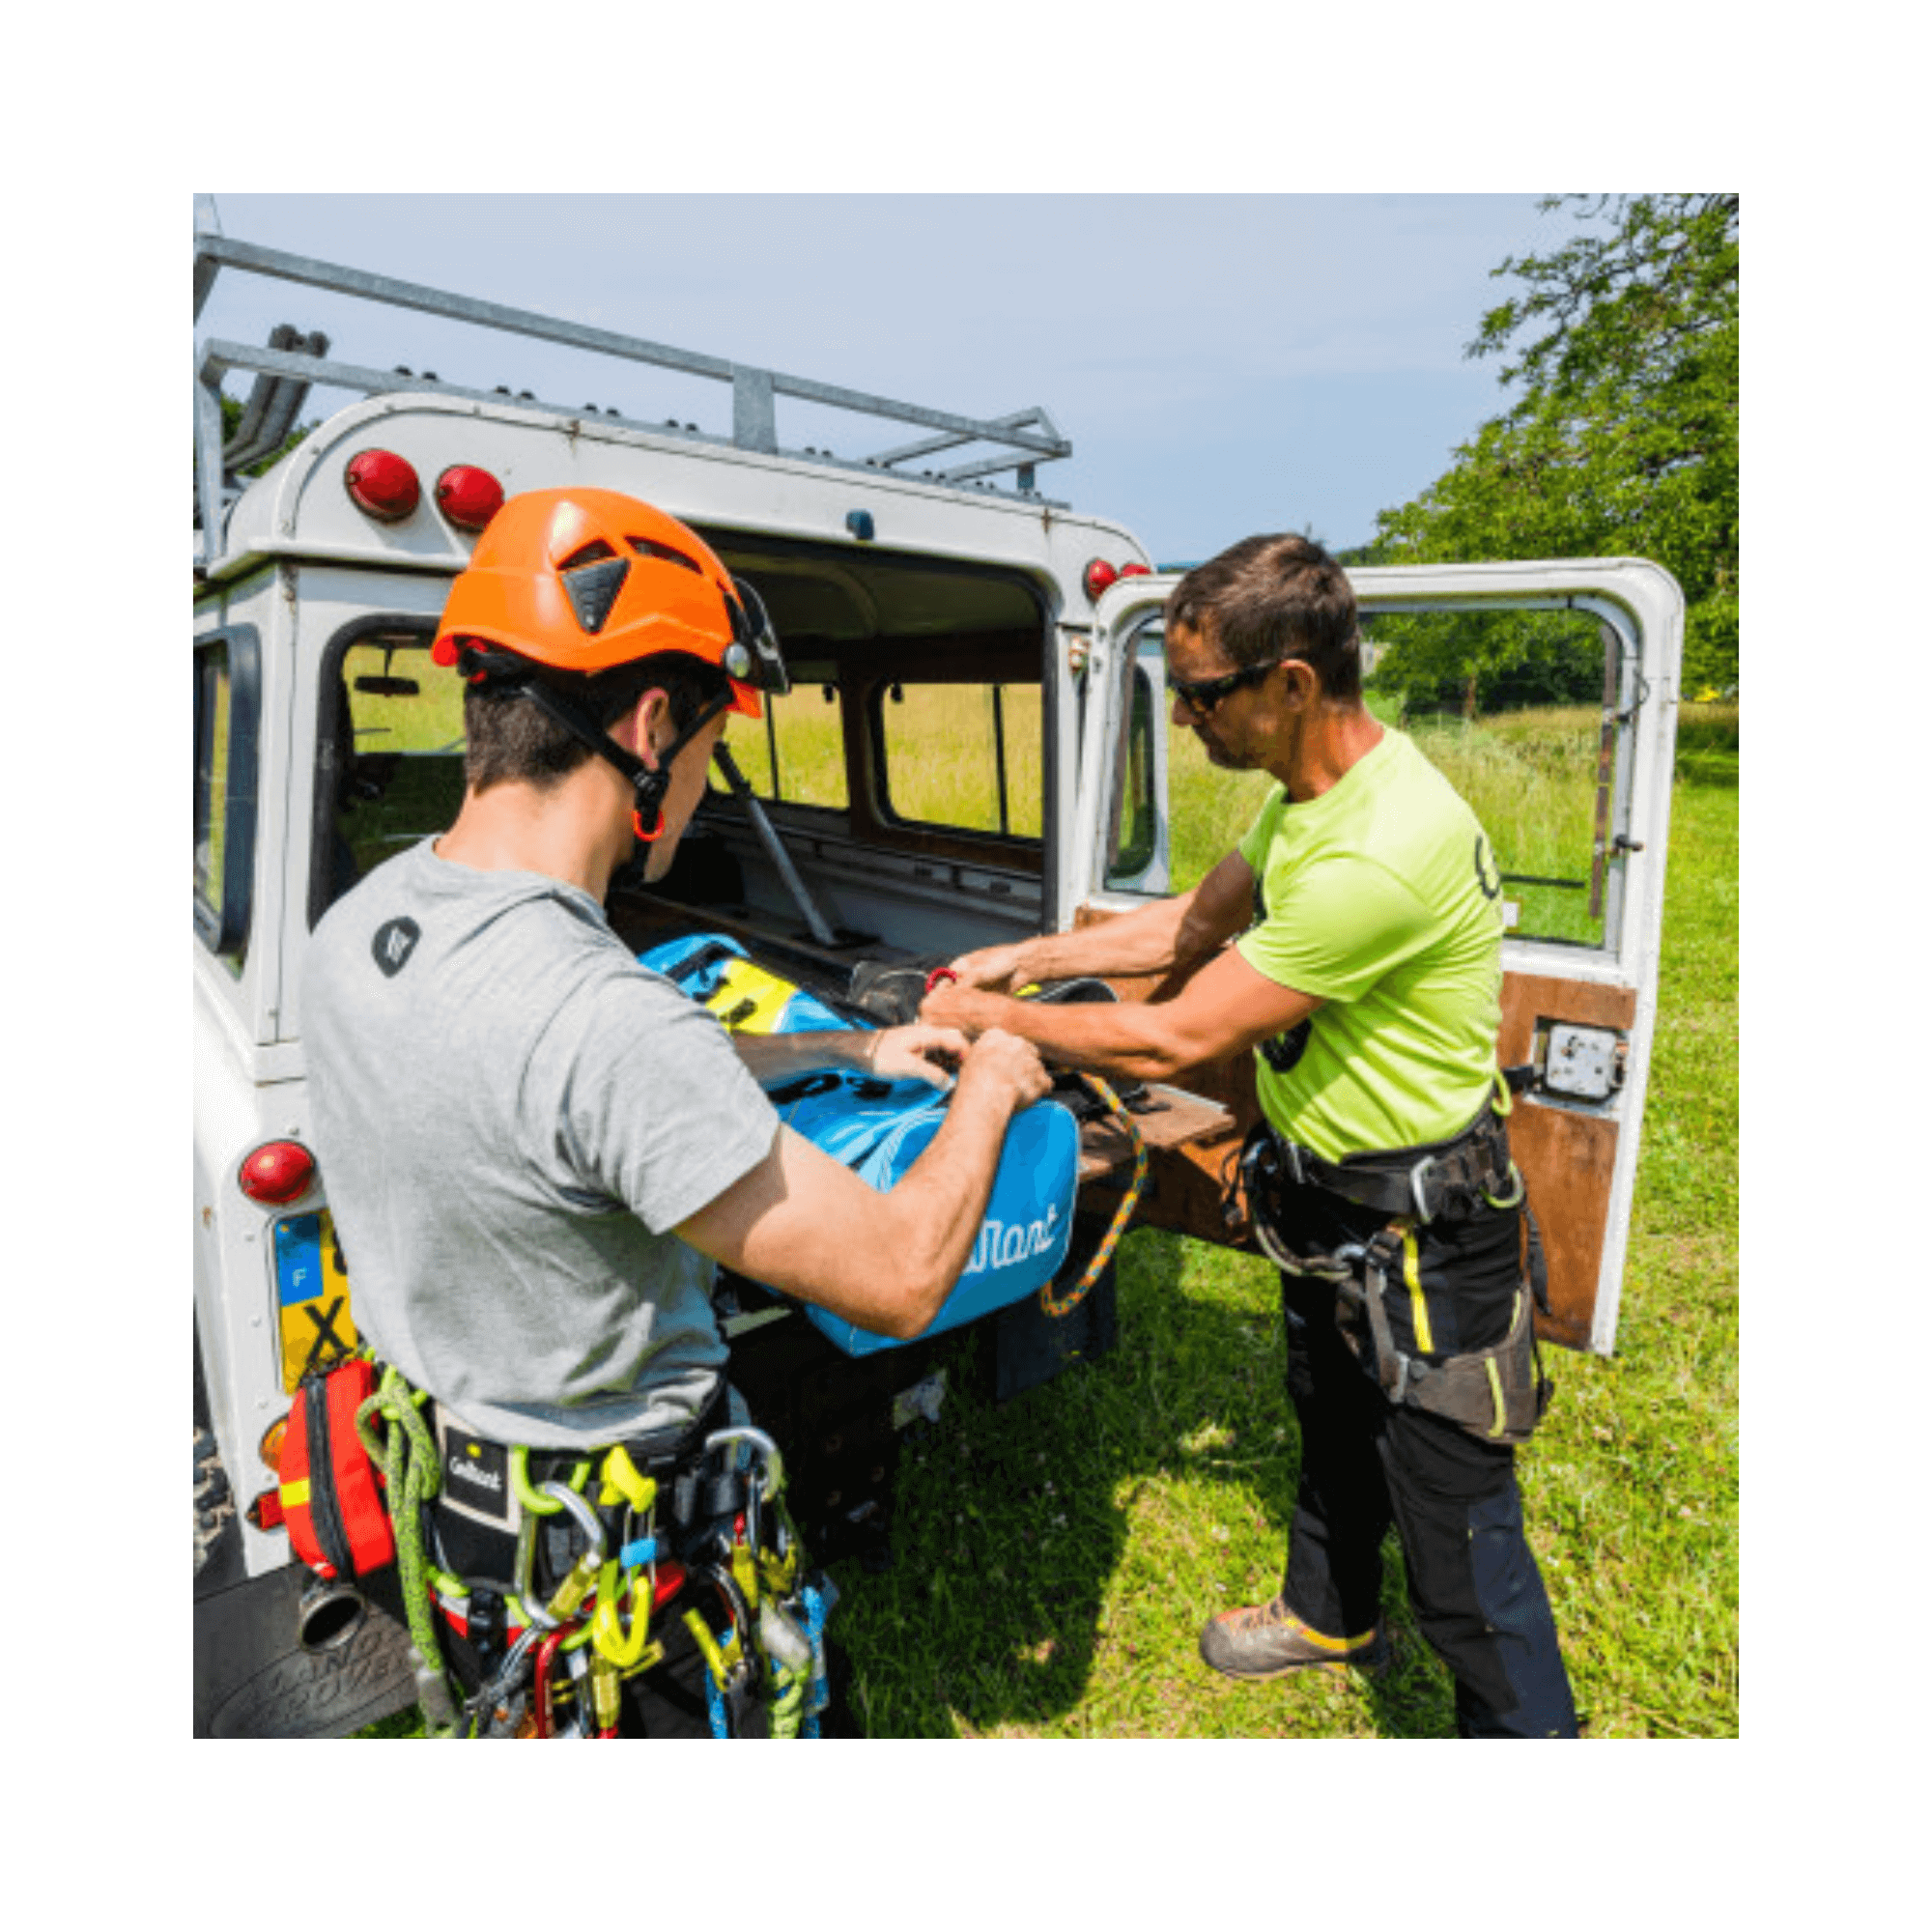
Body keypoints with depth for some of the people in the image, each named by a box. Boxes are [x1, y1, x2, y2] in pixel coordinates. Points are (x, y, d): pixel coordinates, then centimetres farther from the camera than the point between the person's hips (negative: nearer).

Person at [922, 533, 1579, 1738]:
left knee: (1455, 1524, 8)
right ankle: (1331, 1613, 57)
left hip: (1421, 1232, -9)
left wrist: (992, 1020, -16)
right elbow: (1193, 924, 10)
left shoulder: (1381, 852, -35)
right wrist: (1026, 958, 6)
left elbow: (1173, 1041, -30)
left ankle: (1528, 1727, 35)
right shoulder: (1319, 787, -2)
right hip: (1330, 1199, 10)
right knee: (1333, 1426, 30)